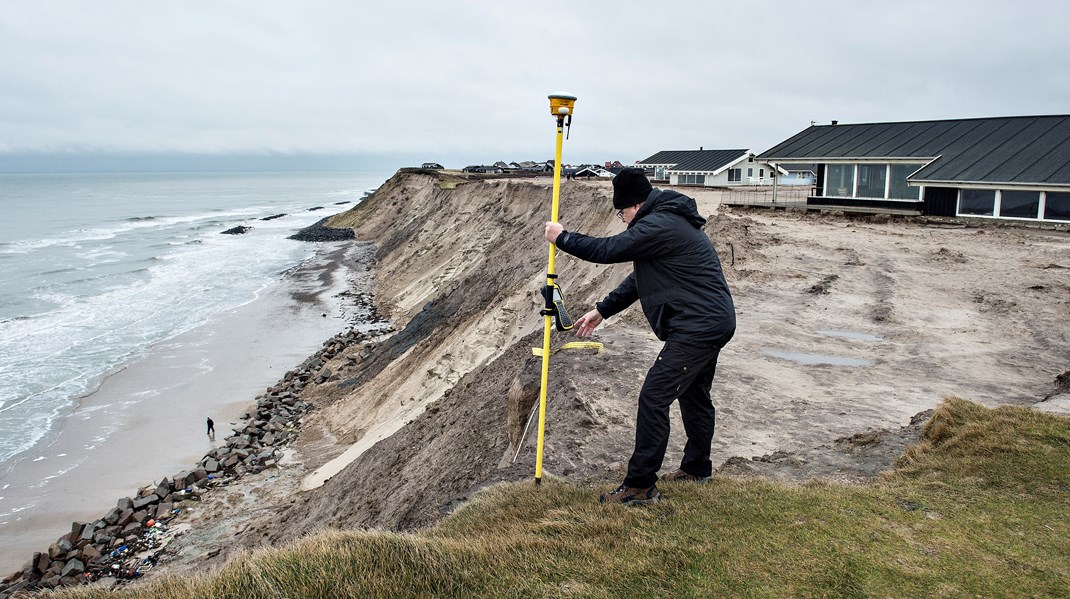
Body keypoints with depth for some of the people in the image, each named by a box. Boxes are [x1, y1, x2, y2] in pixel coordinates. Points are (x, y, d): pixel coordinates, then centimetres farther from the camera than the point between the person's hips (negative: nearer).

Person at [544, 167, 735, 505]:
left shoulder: (659, 226, -19)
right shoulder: (667, 222, 16)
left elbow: (607, 250, -17)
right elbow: (640, 278, 20)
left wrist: (561, 238, -1)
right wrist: (601, 311, 18)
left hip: (697, 328, -11)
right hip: (713, 323, 11)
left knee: (653, 399, -9)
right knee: (694, 395, 24)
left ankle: (641, 486, -3)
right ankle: (697, 468, 40)